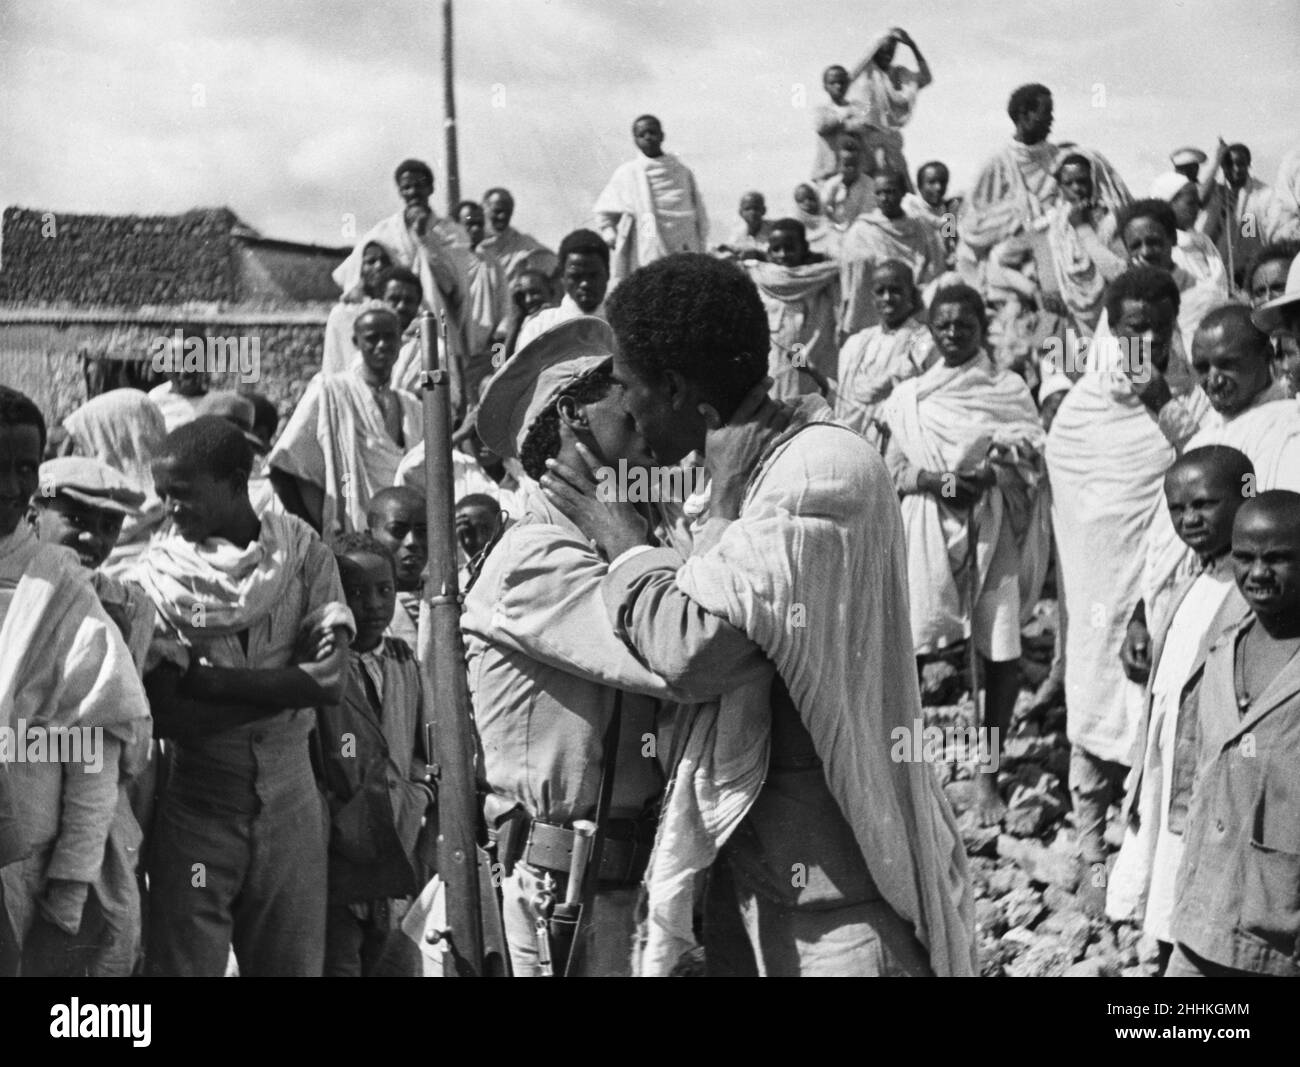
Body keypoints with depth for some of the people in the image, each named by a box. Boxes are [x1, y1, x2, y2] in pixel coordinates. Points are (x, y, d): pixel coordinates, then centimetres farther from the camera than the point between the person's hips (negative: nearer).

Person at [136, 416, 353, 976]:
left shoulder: (301, 548, 2)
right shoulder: (158, 573, -2)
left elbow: (330, 677, -9)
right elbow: (164, 713, -11)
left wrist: (206, 680, -13)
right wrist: (284, 688, -15)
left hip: (290, 792, 2)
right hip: (196, 798, -1)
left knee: (295, 958, 7)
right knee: (185, 959, -3)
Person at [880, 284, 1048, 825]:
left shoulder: (1008, 389, 8)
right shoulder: (910, 396, 11)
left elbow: (1032, 461, 1)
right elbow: (894, 472, 5)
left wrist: (988, 474, -18)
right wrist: (938, 481, -13)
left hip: (996, 531, -1)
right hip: (930, 531, 1)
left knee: (1001, 653, -3)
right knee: (922, 649, -5)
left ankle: (987, 775, 9)